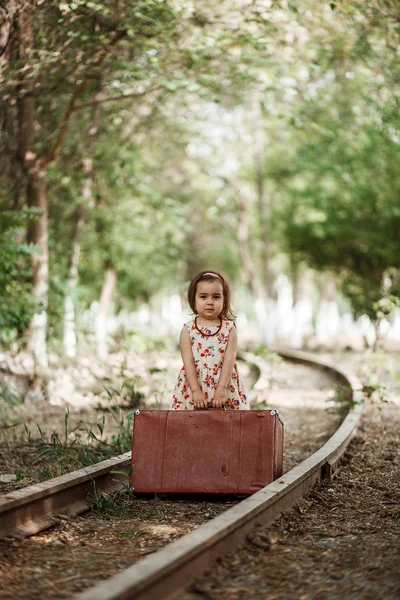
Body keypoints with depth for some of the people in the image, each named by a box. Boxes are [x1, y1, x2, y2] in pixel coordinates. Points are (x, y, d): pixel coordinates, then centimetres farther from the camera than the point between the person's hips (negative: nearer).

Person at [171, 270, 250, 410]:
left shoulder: (229, 329, 0)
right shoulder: (188, 330, 0)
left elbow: (229, 359, -7)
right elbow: (188, 361, -5)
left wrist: (222, 387, -16)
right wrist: (196, 390, -13)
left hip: (224, 387, 0)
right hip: (194, 386, 0)